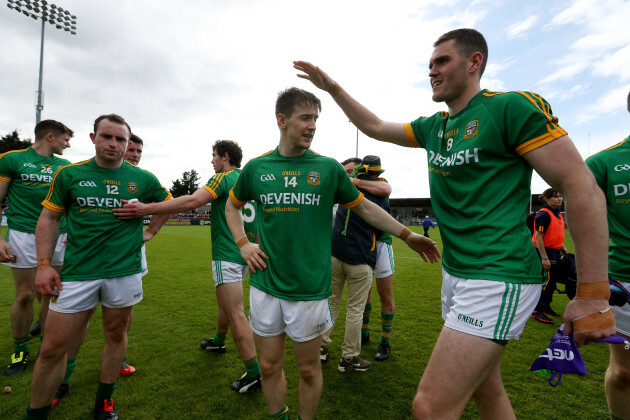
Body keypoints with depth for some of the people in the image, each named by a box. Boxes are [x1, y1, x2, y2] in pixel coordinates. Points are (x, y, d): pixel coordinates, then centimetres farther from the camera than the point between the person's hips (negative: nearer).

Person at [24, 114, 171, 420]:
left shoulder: (143, 179, 1)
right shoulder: (69, 174, 2)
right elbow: (49, 218, 7)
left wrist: (151, 231, 12)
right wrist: (44, 264, 0)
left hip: (125, 271, 1)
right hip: (77, 272, 0)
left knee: (116, 335, 14)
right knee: (52, 349, 4)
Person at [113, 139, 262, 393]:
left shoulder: (224, 178, -10)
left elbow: (193, 202, -26)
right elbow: (259, 220, 20)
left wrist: (147, 209, -30)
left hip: (227, 255, -9)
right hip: (245, 254, 9)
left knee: (236, 314, -6)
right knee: (225, 301, 27)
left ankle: (254, 373, -2)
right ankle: (218, 341, 48)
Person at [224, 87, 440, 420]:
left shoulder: (328, 168, -2)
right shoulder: (256, 168, 2)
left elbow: (364, 207, 8)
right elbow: (232, 206, 19)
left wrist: (406, 235, 7)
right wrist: (242, 244, 6)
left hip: (310, 289, -1)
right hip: (265, 285, 2)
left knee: (308, 368, 13)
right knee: (269, 365, 16)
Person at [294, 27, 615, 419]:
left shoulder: (512, 107, -11)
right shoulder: (434, 127, 11)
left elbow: (583, 187, -14)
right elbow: (375, 127, 22)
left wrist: (593, 295, -15)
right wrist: (331, 87, 18)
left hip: (499, 279, -8)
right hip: (456, 274, 8)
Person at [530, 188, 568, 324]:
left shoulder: (558, 215, 13)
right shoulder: (544, 214, -16)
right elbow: (538, 238, -20)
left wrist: (563, 248, 16)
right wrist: (544, 258, -22)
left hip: (555, 252, 9)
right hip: (546, 251, -9)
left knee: (553, 280, 14)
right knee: (548, 280, -9)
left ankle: (546, 306, 28)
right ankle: (536, 311, -1)